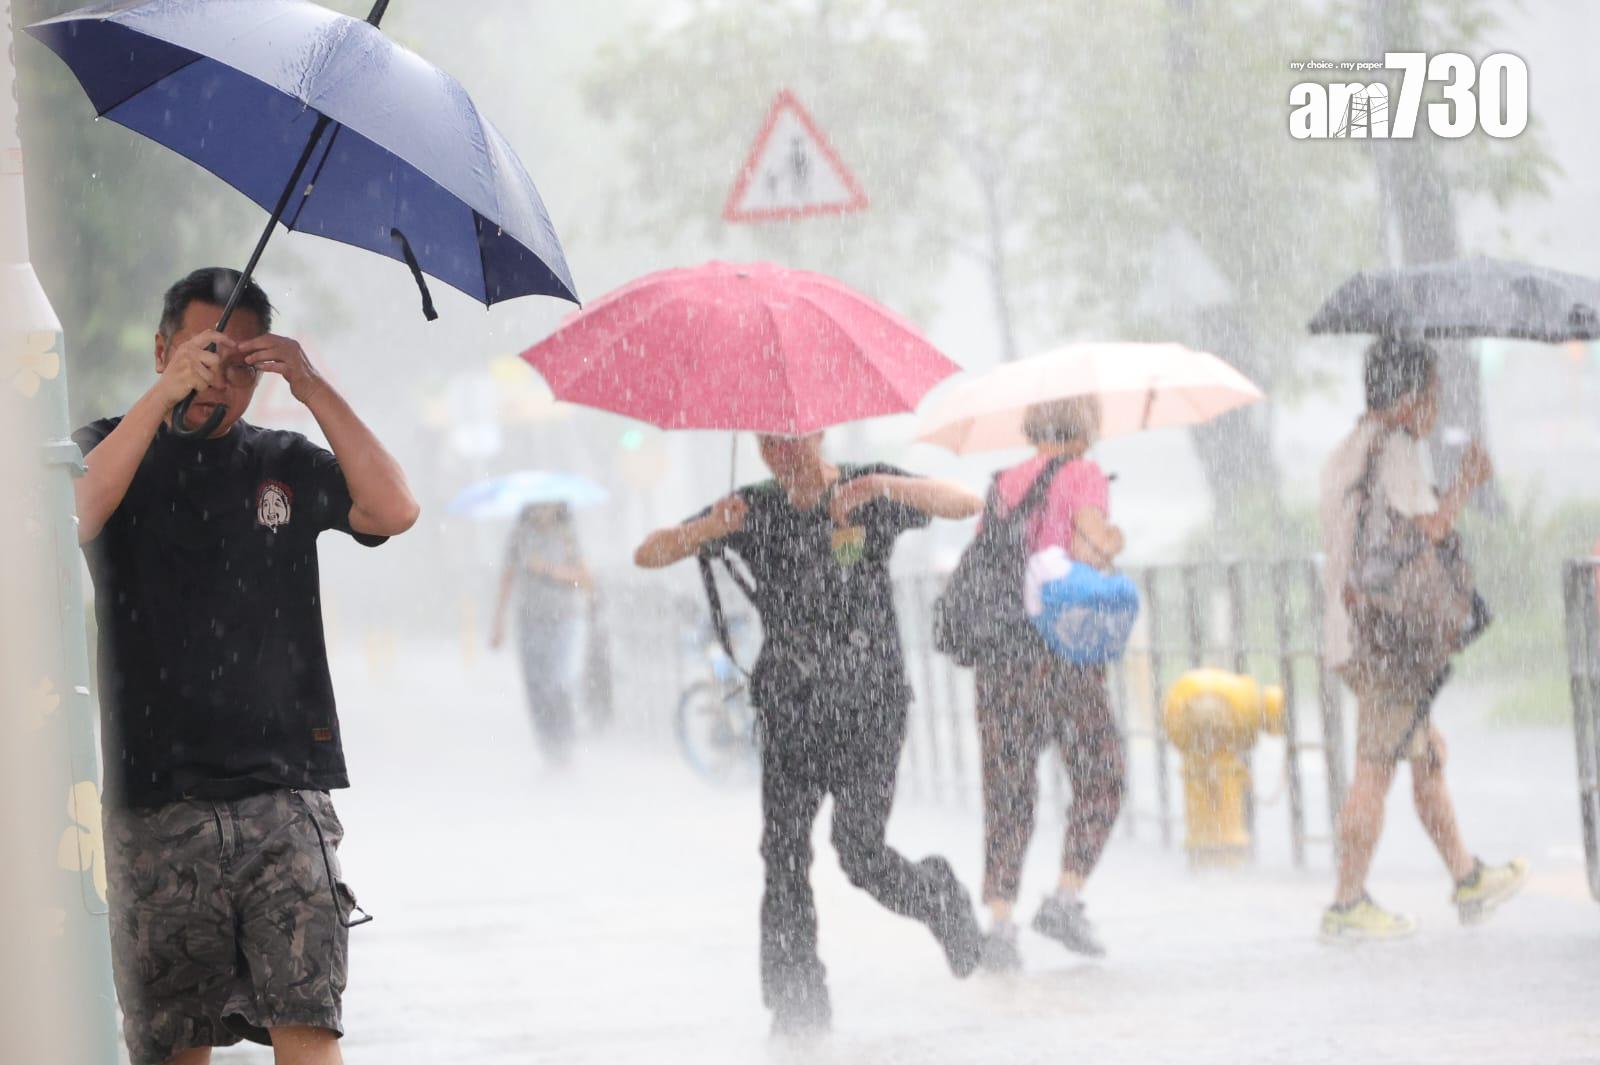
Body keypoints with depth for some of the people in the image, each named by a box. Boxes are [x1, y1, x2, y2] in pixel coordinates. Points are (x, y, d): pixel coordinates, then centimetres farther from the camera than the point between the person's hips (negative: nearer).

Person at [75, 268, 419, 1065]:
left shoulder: (287, 465, 13)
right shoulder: (115, 452, 9)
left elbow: (394, 511, -4)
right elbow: (72, 520, -14)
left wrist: (314, 390, -10)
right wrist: (164, 395, -19)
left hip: (283, 792, 1)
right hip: (156, 804, 0)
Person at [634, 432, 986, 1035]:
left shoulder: (871, 495, -1)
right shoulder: (755, 511, 6)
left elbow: (964, 505, -14)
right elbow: (649, 555, 4)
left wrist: (880, 486, -29)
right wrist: (707, 529, -18)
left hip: (869, 699, -3)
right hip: (789, 705, 3)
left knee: (860, 853, -9)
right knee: (783, 856, -7)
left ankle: (937, 898, 22)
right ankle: (795, 1002, -2)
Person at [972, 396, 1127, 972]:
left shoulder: (1003, 484, 13)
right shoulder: (1083, 475, -2)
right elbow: (1090, 545, -15)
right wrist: (1112, 544, 6)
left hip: (997, 650, 4)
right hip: (1061, 646, -4)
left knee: (1007, 792, 6)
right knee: (1099, 779, 13)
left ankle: (999, 924, -4)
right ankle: (1065, 898, 1)